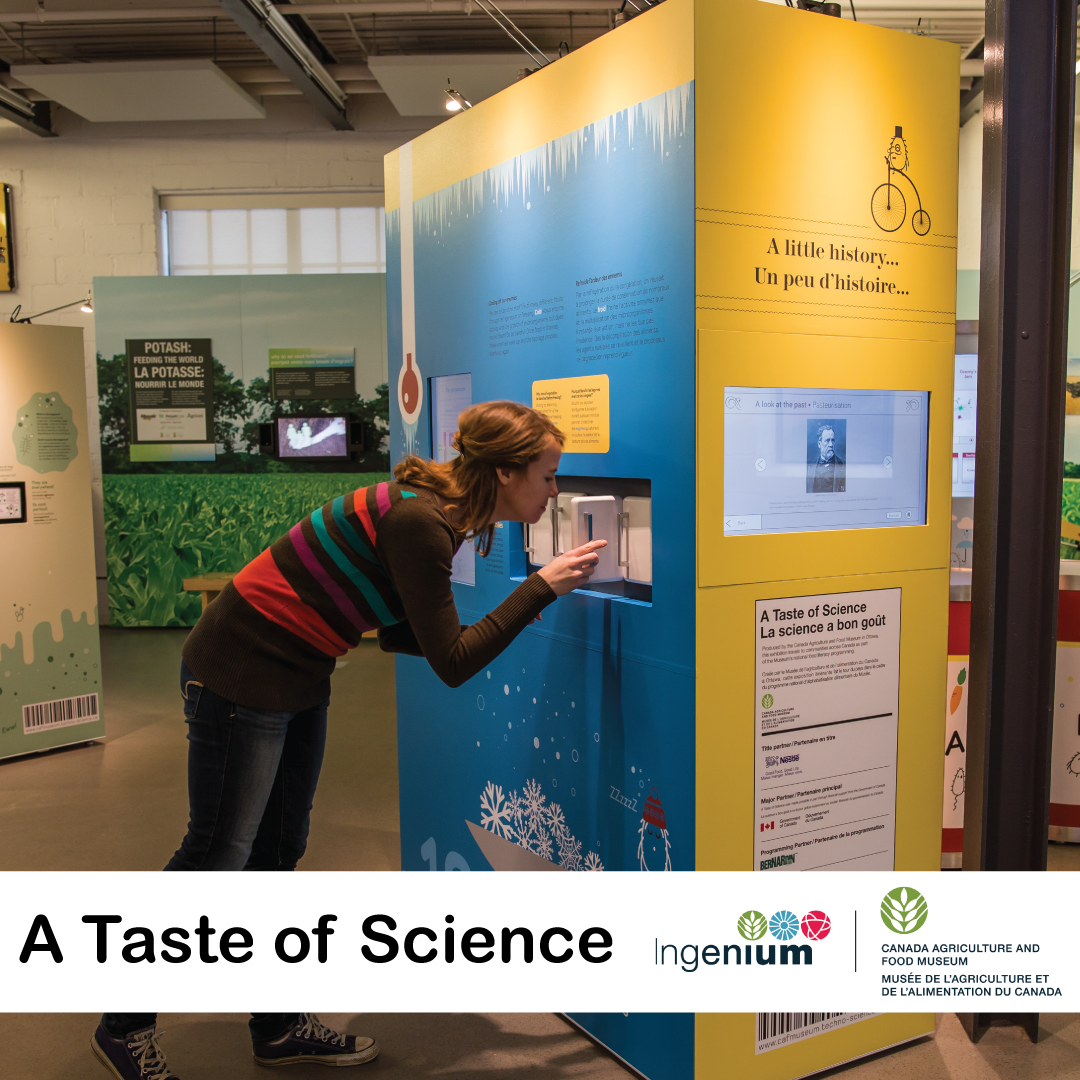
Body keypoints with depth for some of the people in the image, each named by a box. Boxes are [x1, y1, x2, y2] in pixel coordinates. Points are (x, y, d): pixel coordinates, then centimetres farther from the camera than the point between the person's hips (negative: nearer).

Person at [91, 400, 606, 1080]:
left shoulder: (438, 514, 3)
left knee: (278, 853, 16)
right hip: (241, 676, -9)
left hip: (297, 683, 9)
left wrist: (506, 619, 1)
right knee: (218, 854, 3)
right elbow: (452, 665, -23)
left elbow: (403, 635, 10)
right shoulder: (418, 523, -25)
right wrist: (542, 587, -19)